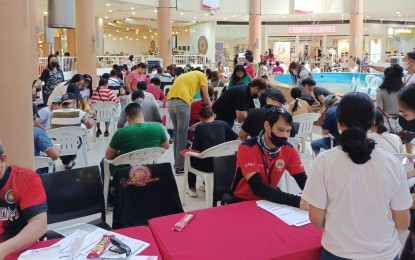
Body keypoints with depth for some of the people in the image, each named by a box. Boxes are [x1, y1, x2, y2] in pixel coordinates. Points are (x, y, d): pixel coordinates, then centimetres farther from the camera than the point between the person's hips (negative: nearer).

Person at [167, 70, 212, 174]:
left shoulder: (185, 76, 33)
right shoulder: (201, 75, 14)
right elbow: (206, 98, 11)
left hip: (170, 101, 7)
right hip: (182, 102, -7)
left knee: (176, 132, 17)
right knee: (182, 134, -1)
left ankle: (178, 163, 24)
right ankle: (180, 166, 3)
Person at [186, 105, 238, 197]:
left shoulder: (199, 127, -6)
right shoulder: (223, 124, 3)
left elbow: (195, 148, -6)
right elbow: (235, 138, 10)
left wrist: (193, 146, 17)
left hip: (207, 164, -4)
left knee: (191, 158, 28)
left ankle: (192, 189, 29)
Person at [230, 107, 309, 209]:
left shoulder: (288, 149, -6)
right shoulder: (247, 148, -22)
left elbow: (303, 180, -7)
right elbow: (258, 187, -31)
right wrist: (296, 201, -40)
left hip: (269, 200, 4)